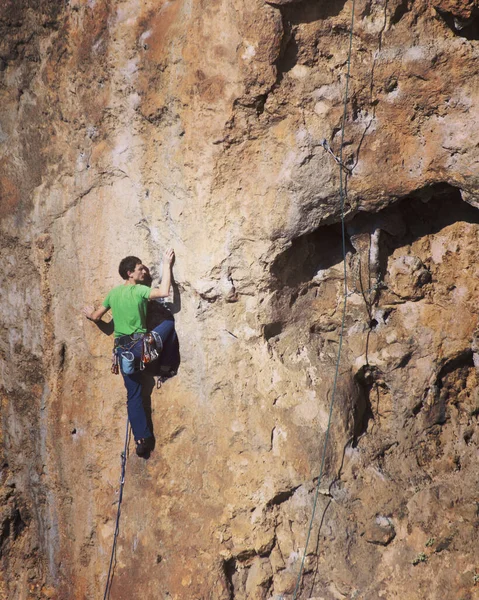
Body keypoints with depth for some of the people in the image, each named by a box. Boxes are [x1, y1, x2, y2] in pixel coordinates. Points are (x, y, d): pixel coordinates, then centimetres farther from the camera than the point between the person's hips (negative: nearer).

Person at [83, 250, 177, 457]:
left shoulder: (114, 293, 10)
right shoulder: (139, 291, -10)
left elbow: (96, 317, 18)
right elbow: (164, 292, -24)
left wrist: (90, 313, 42)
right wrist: (167, 265, -15)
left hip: (123, 351, 6)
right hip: (141, 345, -6)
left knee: (134, 396, 13)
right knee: (170, 323, 15)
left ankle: (142, 439, 11)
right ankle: (166, 368, 20)